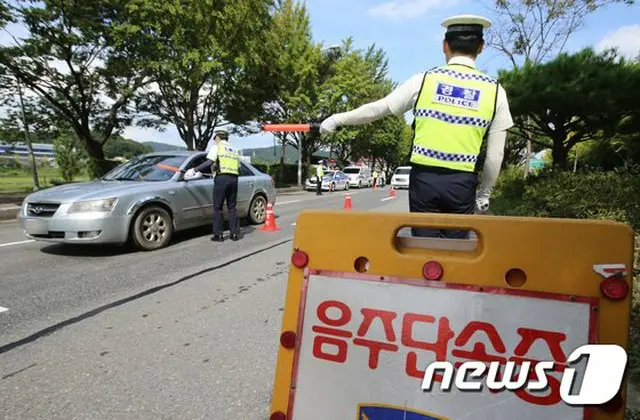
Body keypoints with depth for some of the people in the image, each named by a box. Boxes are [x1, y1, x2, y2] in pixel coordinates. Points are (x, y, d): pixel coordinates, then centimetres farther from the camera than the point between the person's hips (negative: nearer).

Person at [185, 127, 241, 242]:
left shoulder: (216, 147, 4)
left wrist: (194, 170, -9)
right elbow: (238, 168, 15)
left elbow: (209, 161, -11)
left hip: (222, 178, -5)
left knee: (218, 208, 2)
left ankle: (218, 235, 2)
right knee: (232, 207, 12)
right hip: (234, 179, 5)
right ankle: (234, 233, 11)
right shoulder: (234, 150, 21)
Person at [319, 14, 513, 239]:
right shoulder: (494, 91, 3)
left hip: (424, 177, 0)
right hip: (462, 183, 1)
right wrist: (484, 193, 17)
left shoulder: (425, 80, 0)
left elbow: (378, 108, 7)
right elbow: (495, 155, 4)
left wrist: (338, 119, 20)